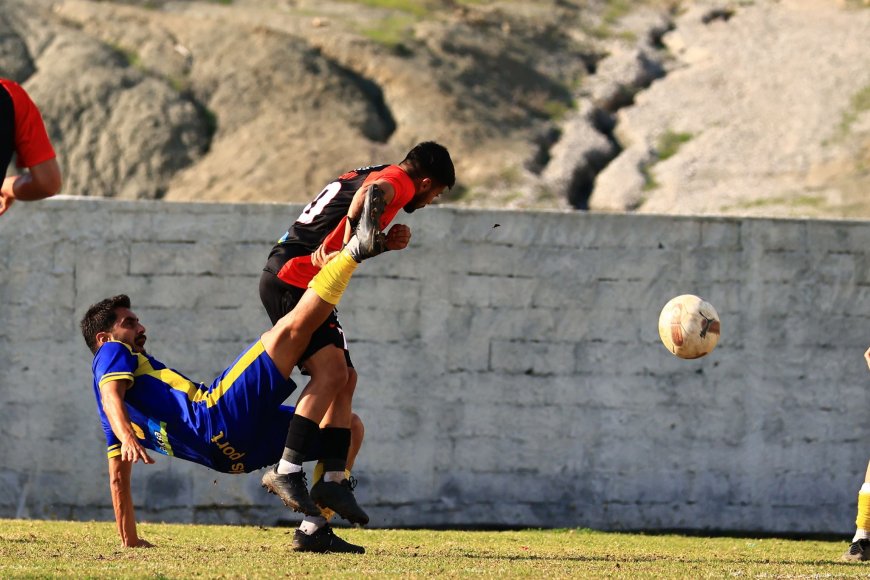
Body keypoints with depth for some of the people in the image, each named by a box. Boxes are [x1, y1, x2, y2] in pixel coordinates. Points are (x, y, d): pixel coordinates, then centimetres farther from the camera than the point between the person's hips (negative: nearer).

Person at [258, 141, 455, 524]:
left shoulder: (373, 175, 24)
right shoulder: (399, 181, -6)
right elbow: (370, 194, -32)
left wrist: (385, 243, 8)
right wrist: (350, 245, -25)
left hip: (288, 282, 10)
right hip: (292, 280, -10)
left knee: (344, 378, 9)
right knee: (330, 370, -20)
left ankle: (333, 479, 6)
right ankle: (286, 471, -25)